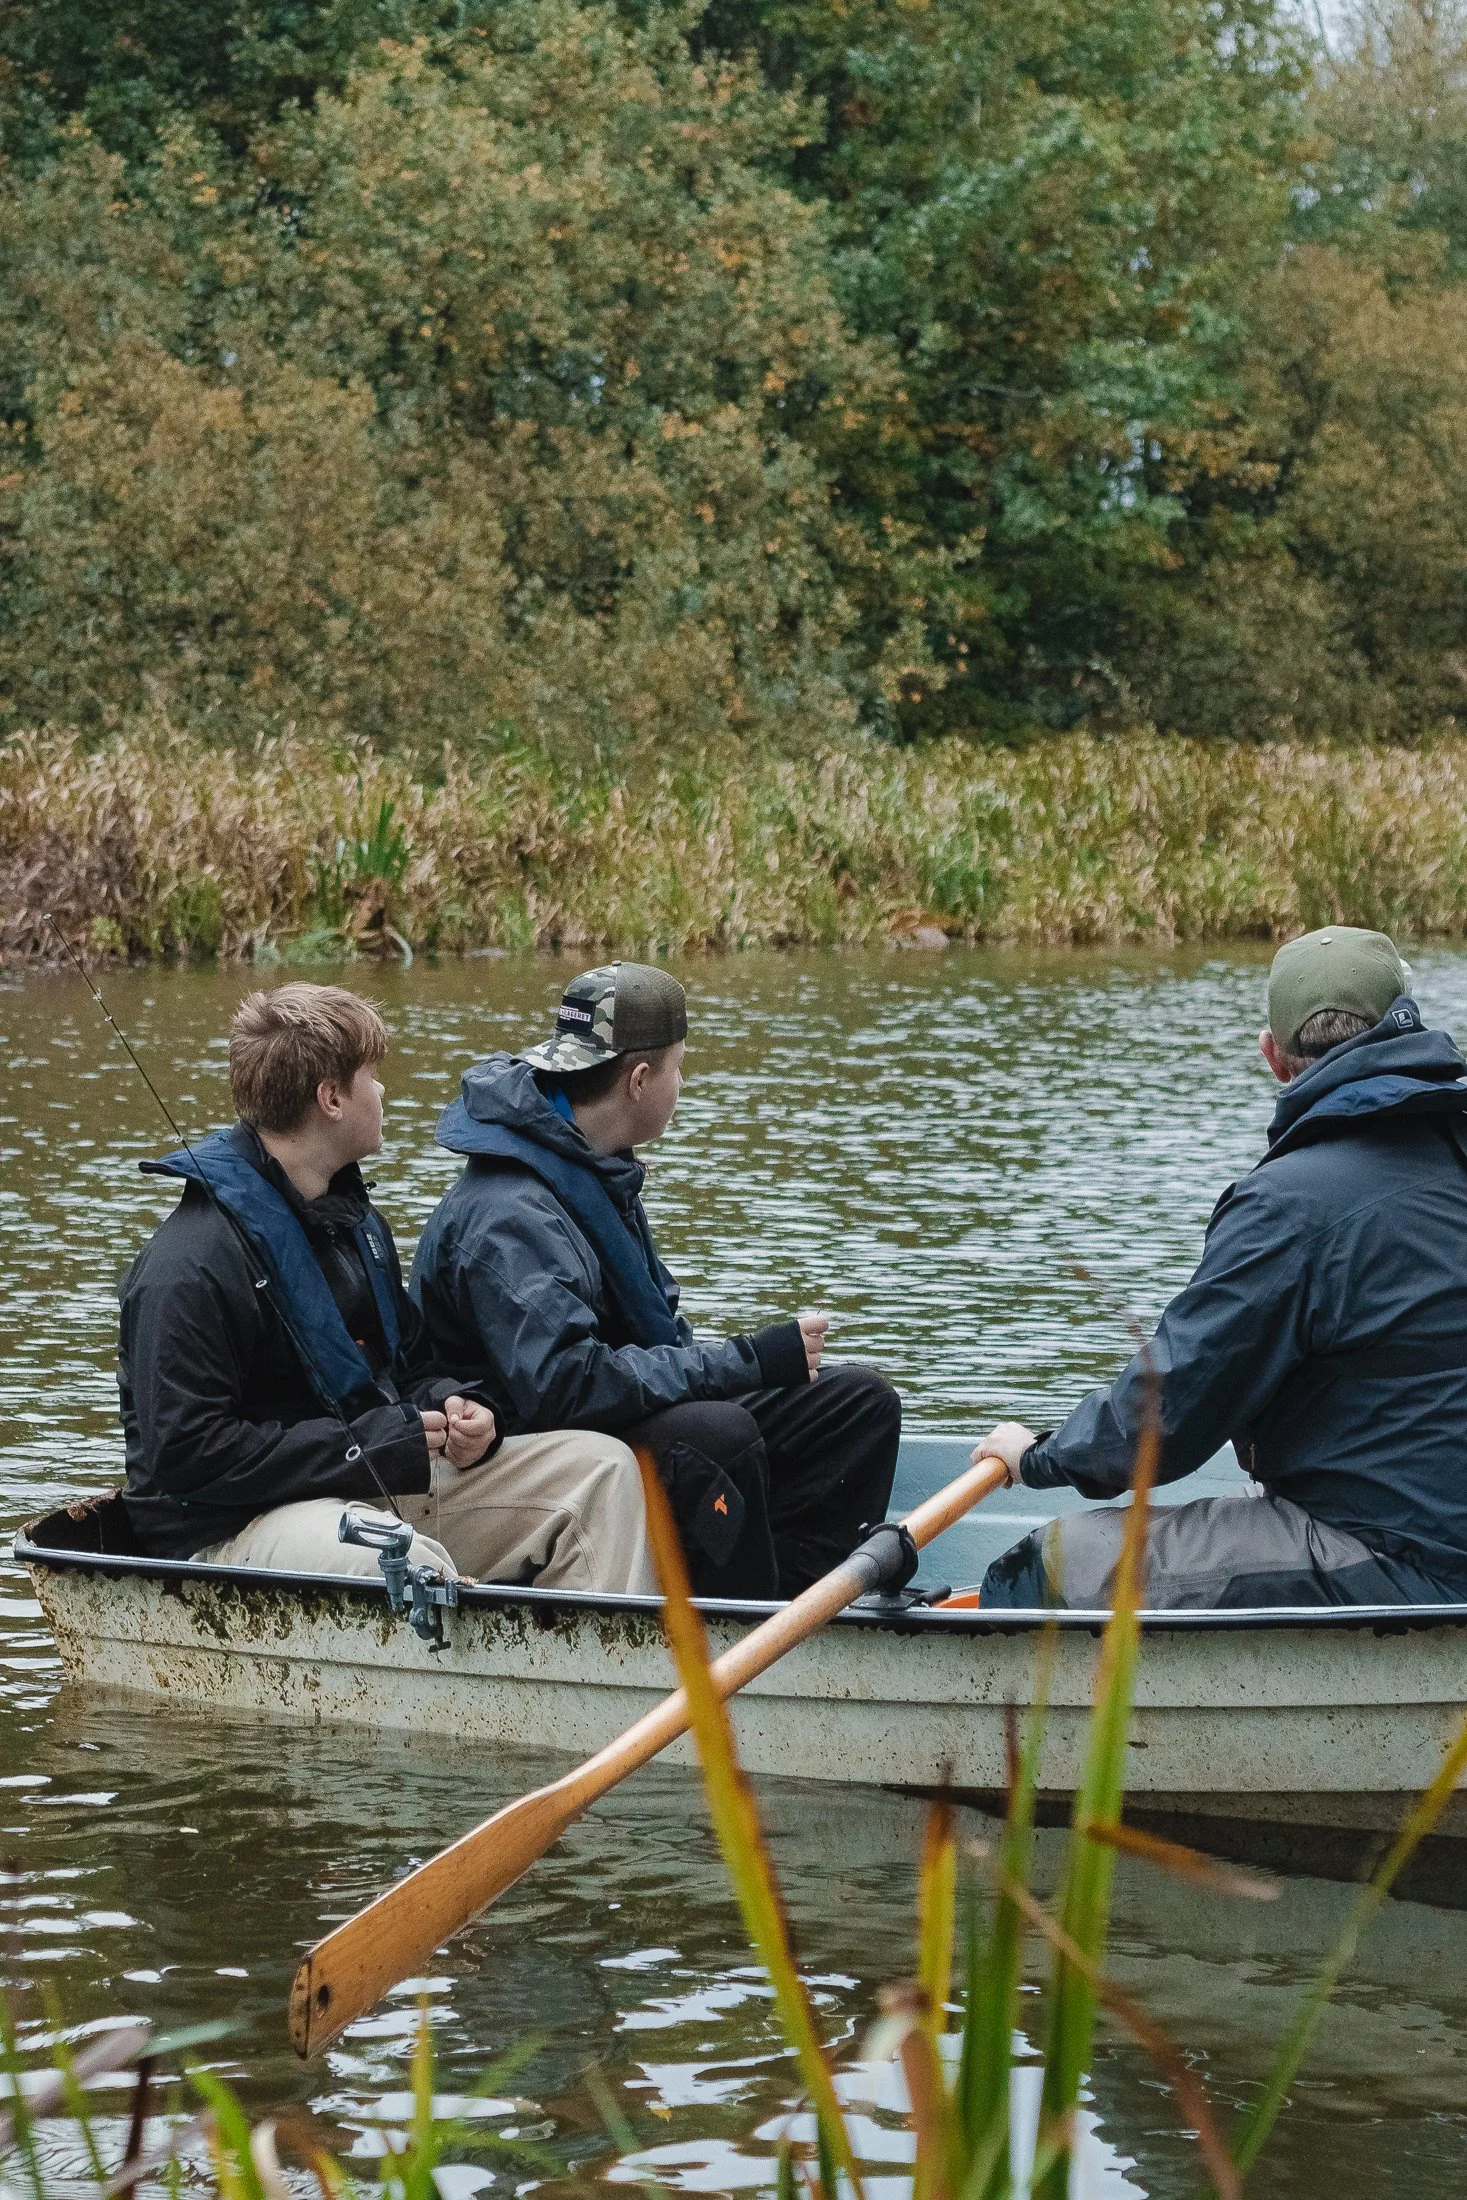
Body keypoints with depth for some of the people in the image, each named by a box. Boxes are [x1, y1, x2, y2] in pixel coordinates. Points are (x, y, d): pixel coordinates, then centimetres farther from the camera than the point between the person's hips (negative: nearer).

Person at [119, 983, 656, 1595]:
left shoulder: (354, 1221, 16)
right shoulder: (189, 1265, -16)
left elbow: (410, 1361, 27)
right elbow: (183, 1452, -21)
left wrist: (450, 1409, 1)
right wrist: (362, 1447, -20)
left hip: (381, 1486, 9)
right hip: (236, 1531, -9)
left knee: (599, 1467, -1)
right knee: (406, 1560, -40)